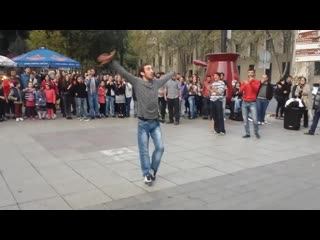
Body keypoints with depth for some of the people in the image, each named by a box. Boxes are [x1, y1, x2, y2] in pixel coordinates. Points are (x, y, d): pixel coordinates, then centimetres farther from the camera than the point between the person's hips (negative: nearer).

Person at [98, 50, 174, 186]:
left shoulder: (157, 82, 4)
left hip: (155, 122, 4)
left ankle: (152, 170, 25)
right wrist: (111, 62, -28)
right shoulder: (137, 82, -8)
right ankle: (146, 174, 21)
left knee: (160, 147, 3)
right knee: (144, 151, 5)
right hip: (143, 123, -4)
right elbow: (123, 72, -17)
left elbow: (167, 76, 23)